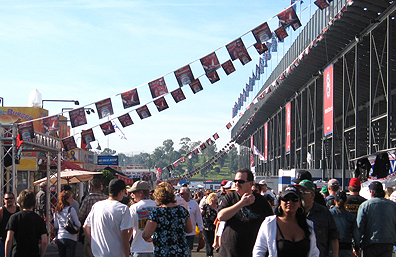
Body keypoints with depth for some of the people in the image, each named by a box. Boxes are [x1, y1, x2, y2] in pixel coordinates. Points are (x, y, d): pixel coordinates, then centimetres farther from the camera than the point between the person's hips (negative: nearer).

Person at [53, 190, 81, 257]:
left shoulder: (57, 211, 6)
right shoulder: (71, 209, -12)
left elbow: (55, 226, 13)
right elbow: (78, 224, -9)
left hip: (59, 238, 6)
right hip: (70, 238, -6)